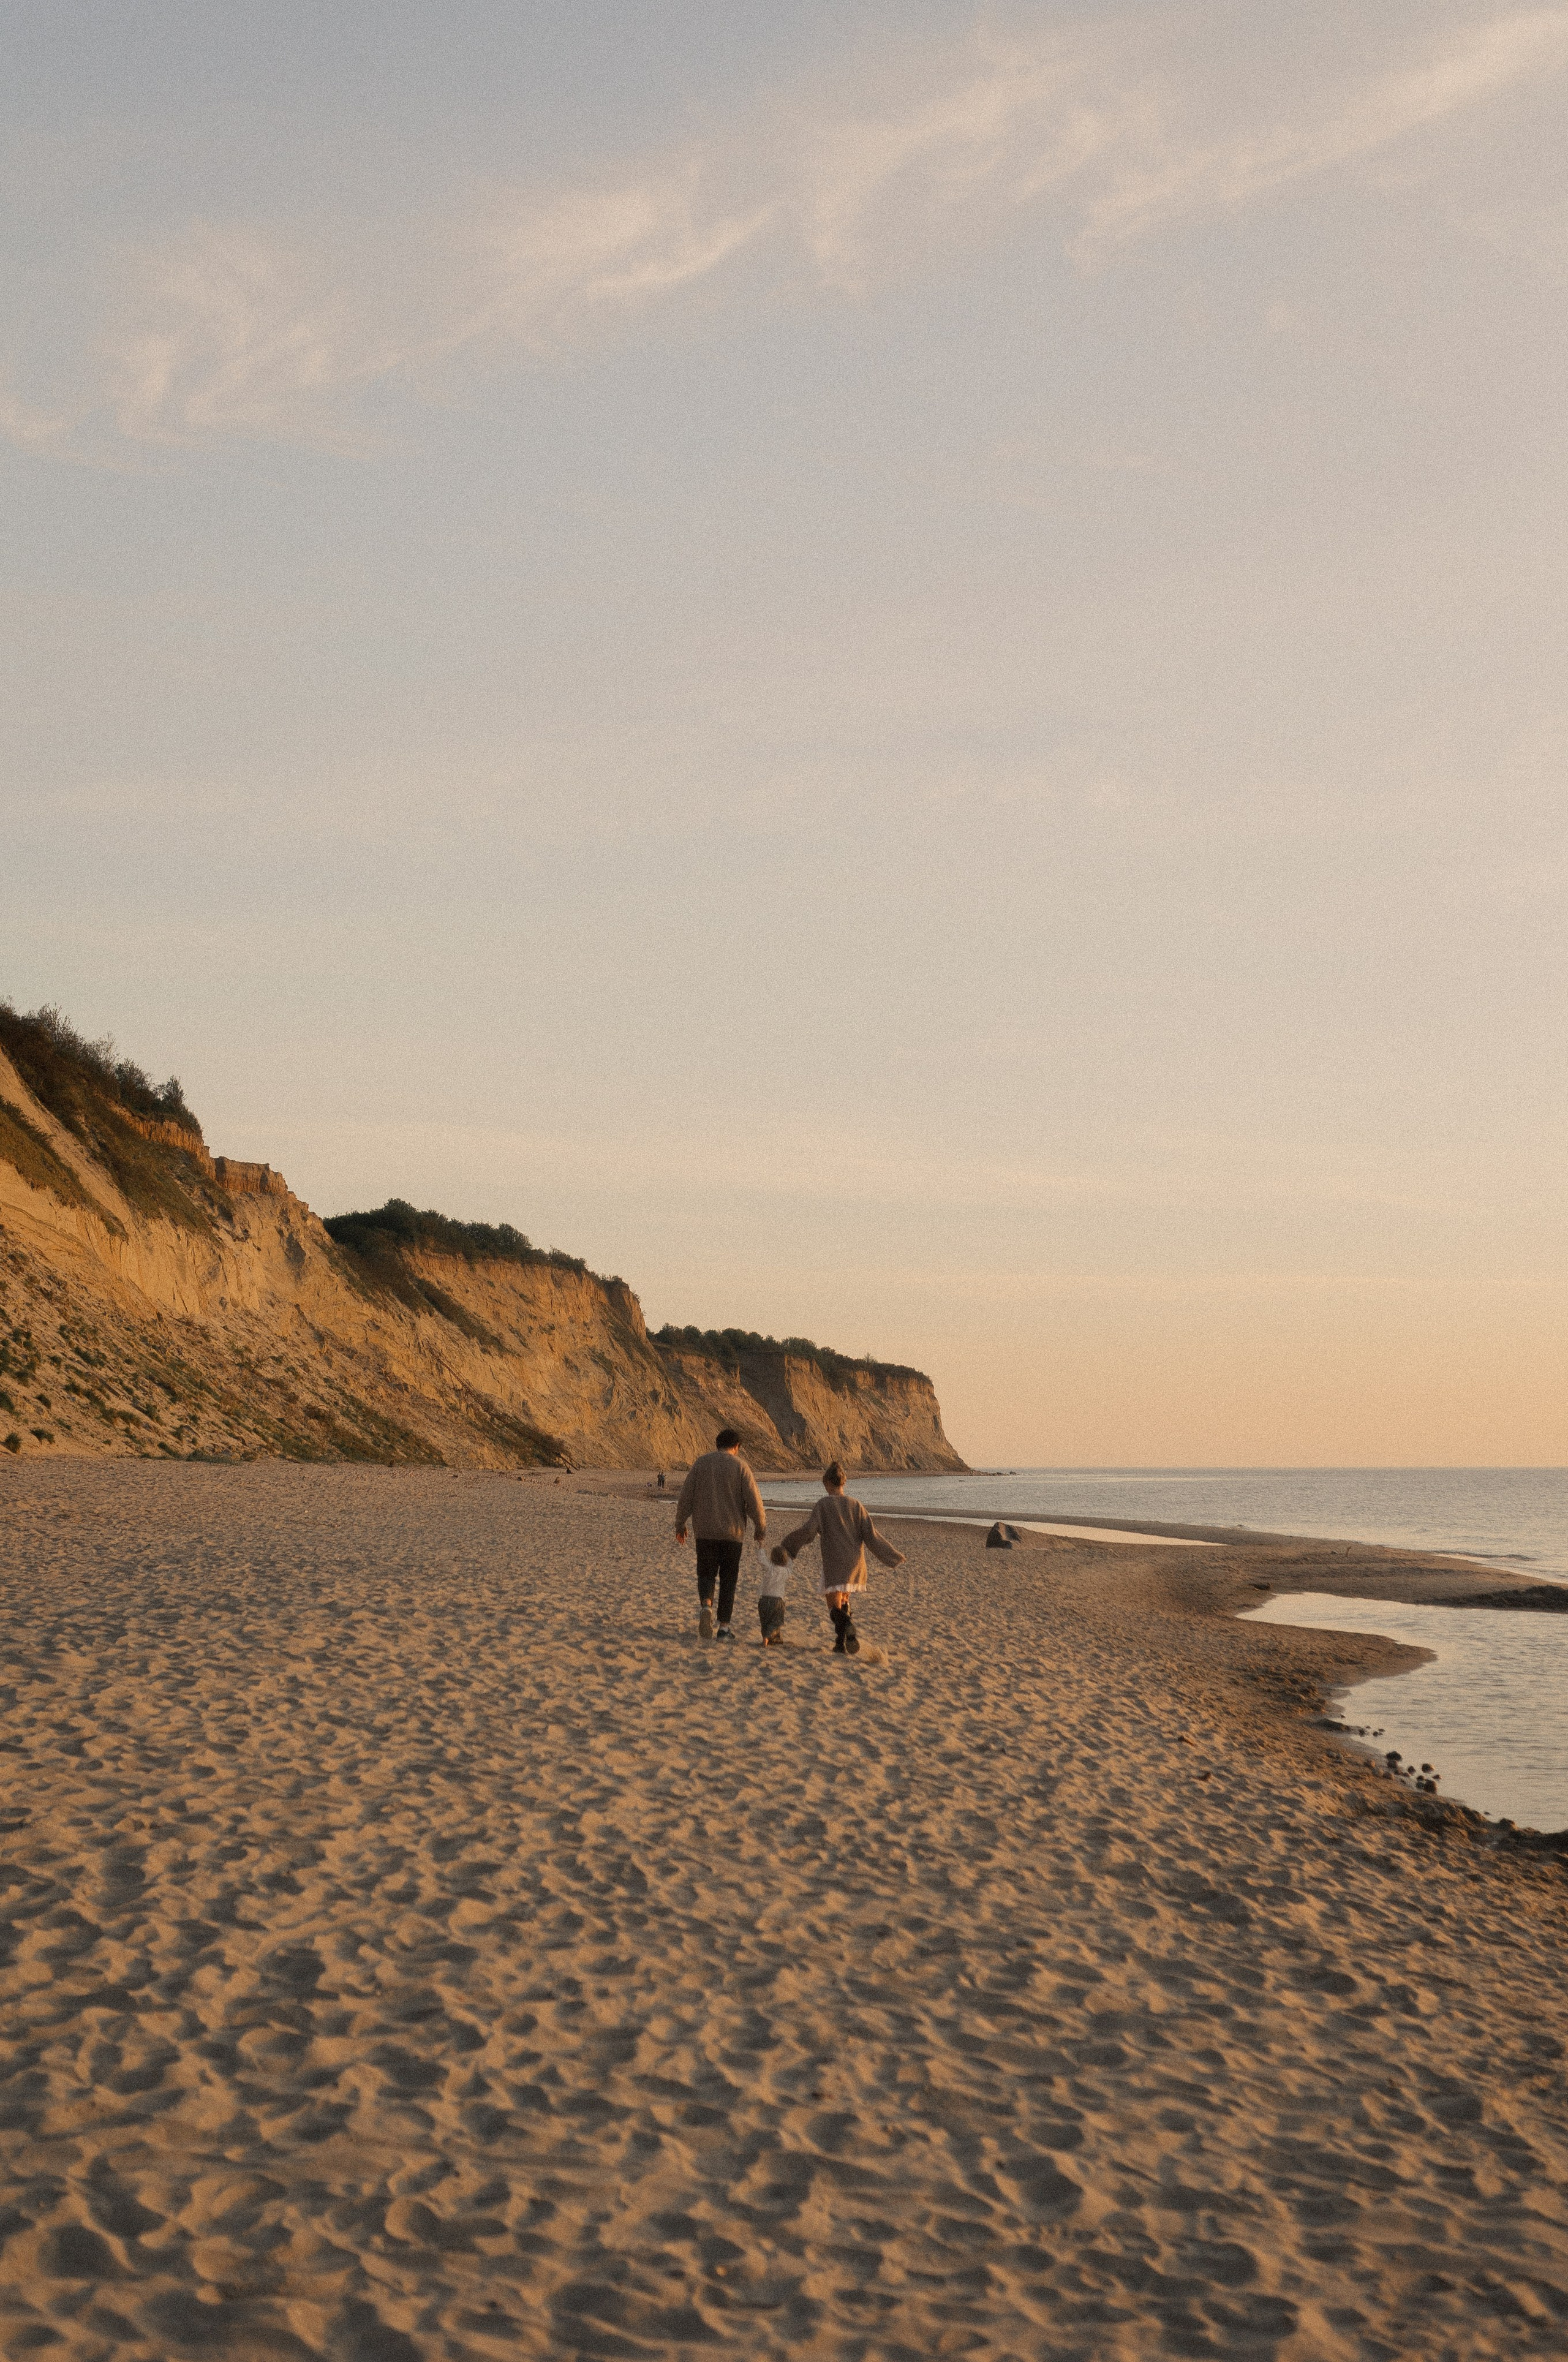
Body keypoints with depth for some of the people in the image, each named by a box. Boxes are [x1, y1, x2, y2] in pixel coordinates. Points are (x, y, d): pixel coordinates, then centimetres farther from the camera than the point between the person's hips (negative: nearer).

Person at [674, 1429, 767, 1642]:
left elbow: (686, 1496, 2)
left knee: (706, 1574, 12)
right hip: (732, 1532, -1)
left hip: (705, 1531, 1)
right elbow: (754, 1501, -6)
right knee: (728, 1579, 8)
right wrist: (761, 1528, 7)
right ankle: (724, 1627, 5)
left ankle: (706, 1606, -17)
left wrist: (680, 1525, 12)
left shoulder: (701, 1463, 3)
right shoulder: (740, 1466, -3)